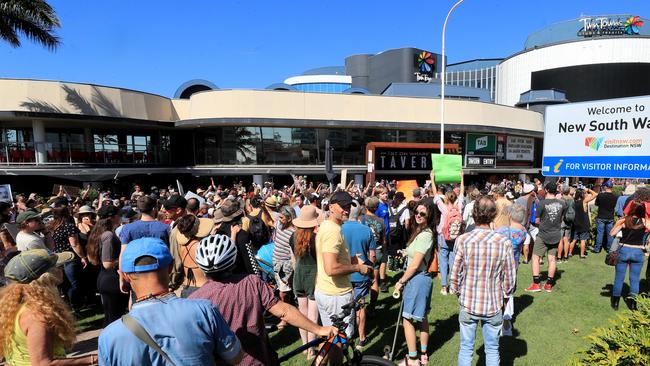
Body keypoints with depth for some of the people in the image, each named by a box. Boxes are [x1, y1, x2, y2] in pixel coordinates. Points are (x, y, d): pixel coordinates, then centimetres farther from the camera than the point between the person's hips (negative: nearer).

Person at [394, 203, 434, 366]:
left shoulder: (425, 235, -21)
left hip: (417, 279, -10)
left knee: (408, 319, 1)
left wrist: (401, 281, -11)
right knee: (422, 318, 18)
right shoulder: (420, 232, 8)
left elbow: (415, 265, -20)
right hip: (422, 278, 10)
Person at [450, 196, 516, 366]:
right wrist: (505, 294, 14)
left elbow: (455, 275, -8)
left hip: (468, 303, 0)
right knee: (492, 350, 18)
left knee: (466, 349, 15)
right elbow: (510, 279, -6)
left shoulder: (462, 240, -15)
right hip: (493, 305, 1)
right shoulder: (504, 242, -14)